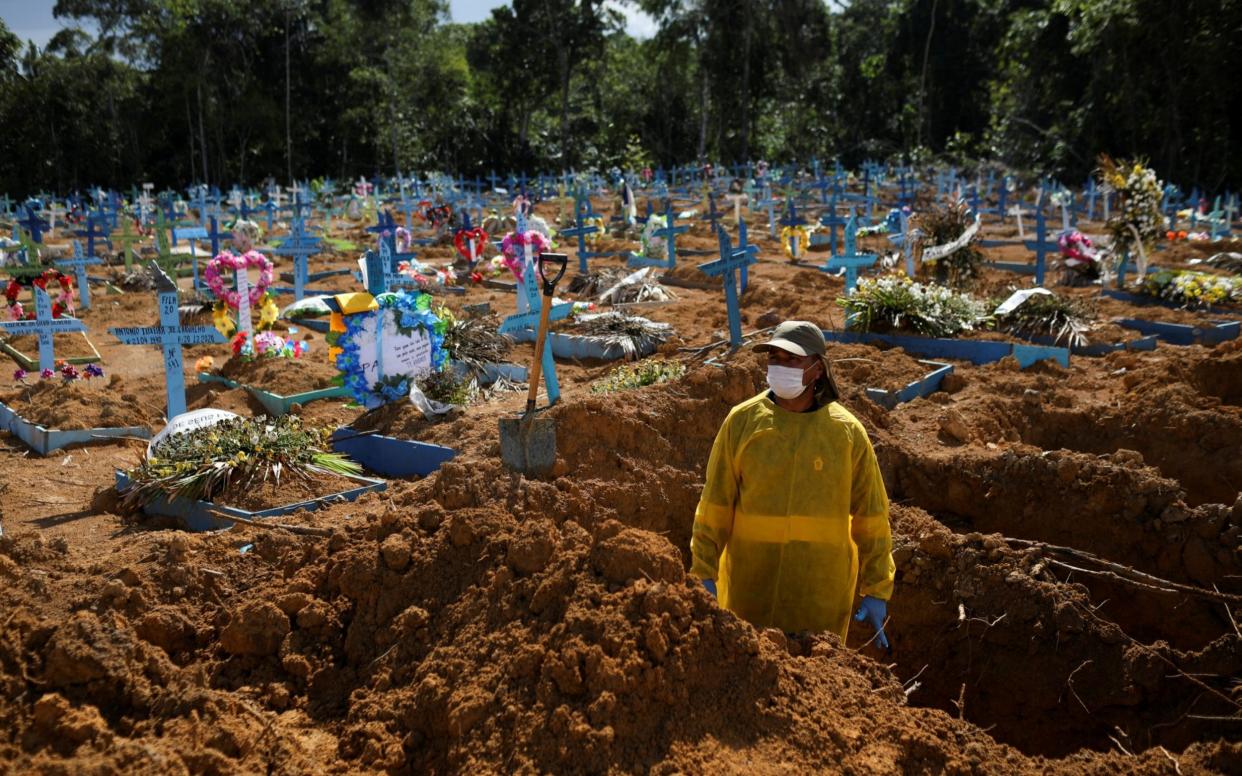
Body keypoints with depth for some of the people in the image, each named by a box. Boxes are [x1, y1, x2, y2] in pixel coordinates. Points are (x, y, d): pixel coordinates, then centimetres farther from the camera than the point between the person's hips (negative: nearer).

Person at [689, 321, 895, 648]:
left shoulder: (848, 432, -5)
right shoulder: (742, 421, -5)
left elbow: (870, 516, 1)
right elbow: (715, 504, -2)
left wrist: (876, 591, 1)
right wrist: (704, 574, -4)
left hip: (822, 593, 0)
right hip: (750, 587, 0)